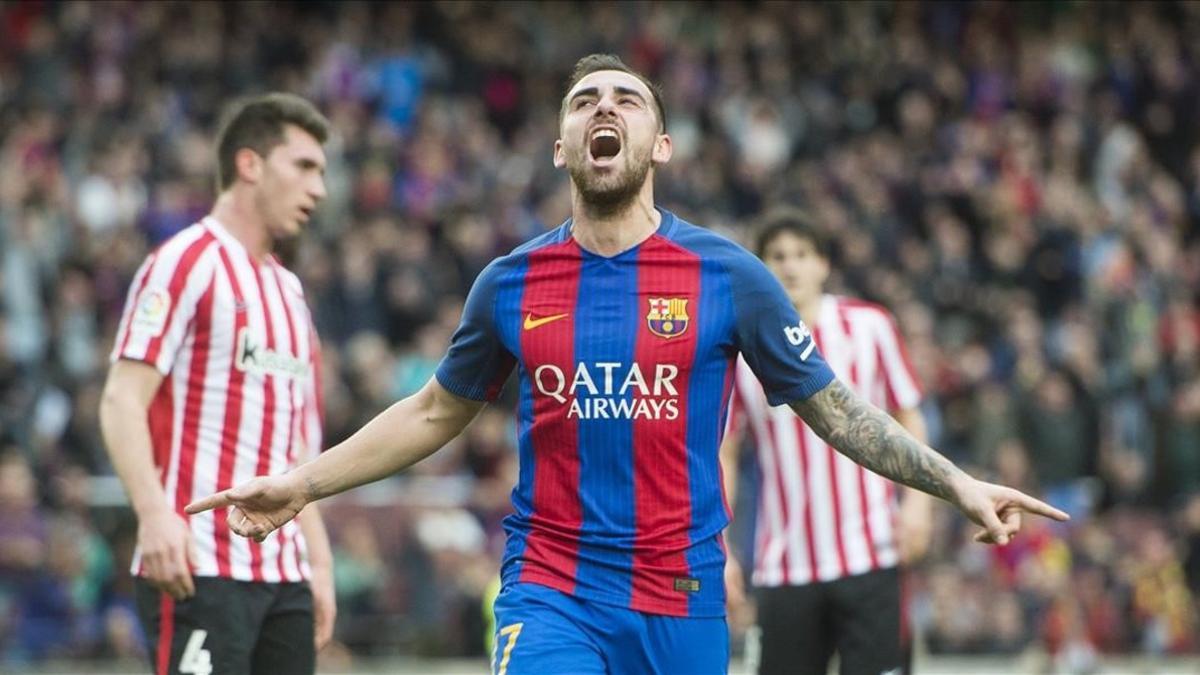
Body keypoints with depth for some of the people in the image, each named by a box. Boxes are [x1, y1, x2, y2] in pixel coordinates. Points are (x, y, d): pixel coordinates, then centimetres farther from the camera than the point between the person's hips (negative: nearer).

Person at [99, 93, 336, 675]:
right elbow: (121, 401, -12)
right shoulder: (188, 262, -4)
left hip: (283, 572, 8)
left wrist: (318, 564, 17)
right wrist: (155, 512, -25)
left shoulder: (288, 291, 21)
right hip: (196, 566, -8)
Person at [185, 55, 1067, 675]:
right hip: (552, 595, 0)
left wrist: (957, 484, -3)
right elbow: (437, 412, 17)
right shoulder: (511, 283, 3)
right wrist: (301, 485, 13)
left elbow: (832, 408, 6)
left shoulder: (727, 276, -1)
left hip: (681, 601, 0)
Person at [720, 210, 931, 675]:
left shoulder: (869, 326, 2)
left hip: (869, 560, -1)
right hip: (783, 567, 1)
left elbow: (908, 419, 10)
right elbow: (722, 454, 6)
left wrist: (918, 500, -4)